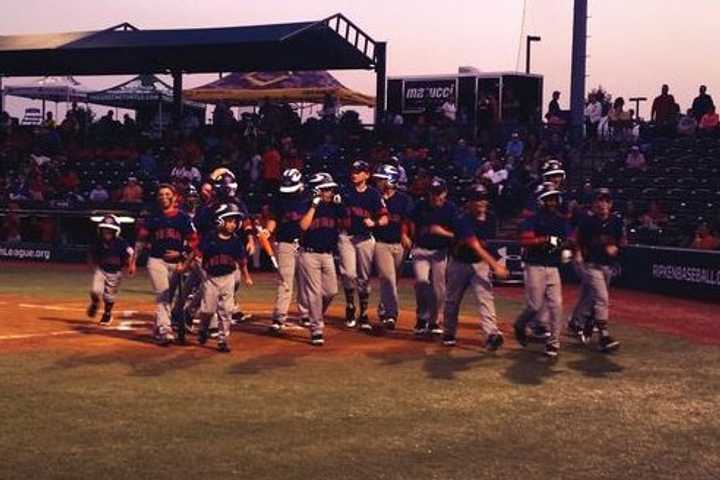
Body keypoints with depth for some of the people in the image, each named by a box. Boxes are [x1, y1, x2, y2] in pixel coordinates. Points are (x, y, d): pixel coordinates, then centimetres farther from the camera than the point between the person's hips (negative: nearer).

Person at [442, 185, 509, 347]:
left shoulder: (490, 219, -5)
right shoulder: (463, 220, -24)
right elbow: (475, 247, -34)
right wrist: (495, 265, -41)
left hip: (480, 263, 3)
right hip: (459, 263, -3)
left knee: (485, 297, -14)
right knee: (452, 300, 10)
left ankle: (491, 334, -24)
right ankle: (449, 334, 28)